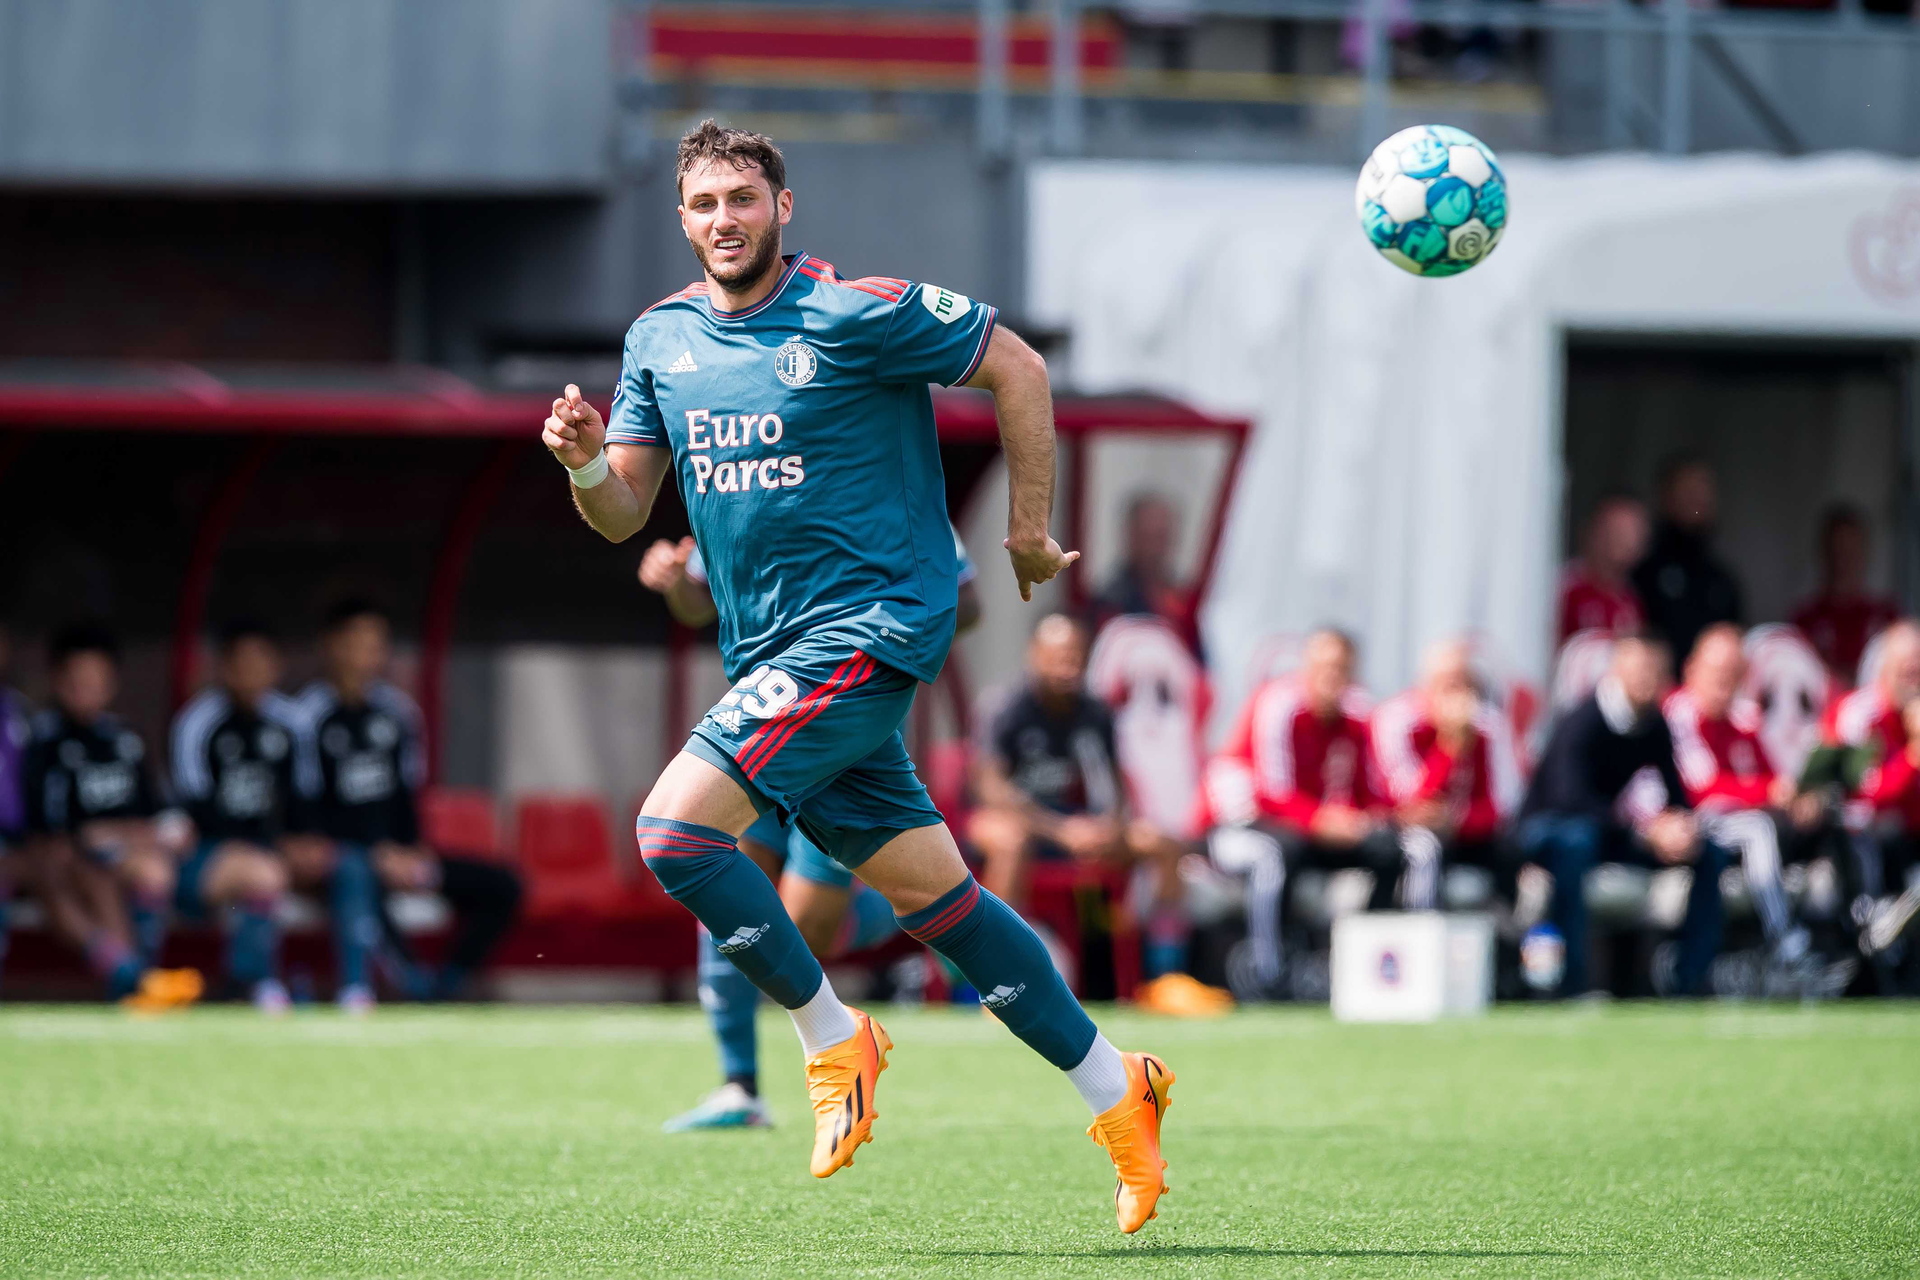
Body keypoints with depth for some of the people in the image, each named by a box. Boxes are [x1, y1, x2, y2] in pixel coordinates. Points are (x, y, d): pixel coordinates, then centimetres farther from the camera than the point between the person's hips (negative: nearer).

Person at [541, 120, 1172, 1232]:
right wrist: (585, 463, -12)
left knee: (676, 828, -19)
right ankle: (1115, 1090, 18)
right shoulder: (660, 339, 9)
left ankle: (835, 1039, -3)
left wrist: (1029, 534, -1)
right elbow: (624, 515, 11)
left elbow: (1018, 368, -4)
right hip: (772, 658, 7)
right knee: (931, 891, 9)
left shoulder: (857, 314, -11)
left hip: (870, 629, -7)